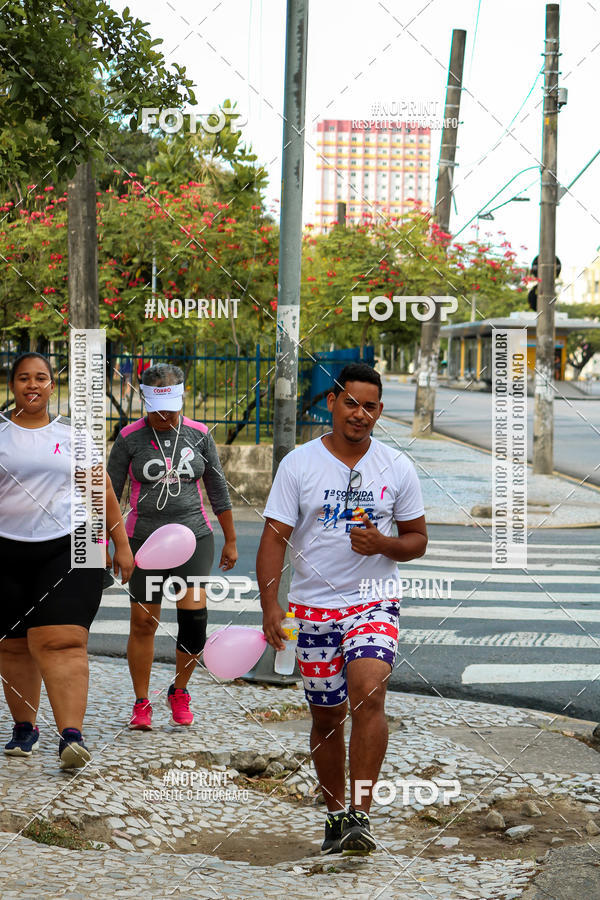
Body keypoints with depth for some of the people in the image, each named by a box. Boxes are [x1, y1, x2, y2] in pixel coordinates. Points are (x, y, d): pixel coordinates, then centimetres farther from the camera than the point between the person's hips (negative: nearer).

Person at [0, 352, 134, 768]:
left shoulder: (73, 433, 9)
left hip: (67, 547, -1)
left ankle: (72, 734, -22)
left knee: (61, 640, -13)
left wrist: (122, 544, 11)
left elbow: (103, 492, 12)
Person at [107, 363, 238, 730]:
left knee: (194, 611, -14)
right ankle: (142, 704, 19)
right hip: (146, 539, 0)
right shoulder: (130, 438, -2)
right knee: (143, 624, 2)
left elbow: (218, 490, 11)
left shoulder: (199, 434, 3)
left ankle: (180, 692, 10)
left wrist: (231, 541, 13)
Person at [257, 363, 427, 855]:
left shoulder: (398, 468, 3)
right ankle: (336, 815, 27)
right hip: (313, 608, 1)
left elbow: (417, 539, 11)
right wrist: (270, 604, -16)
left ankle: (360, 813, -22)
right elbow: (275, 537, -4)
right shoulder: (298, 464, -1)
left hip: (374, 602, -1)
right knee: (327, 717, 9)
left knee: (368, 693, -24)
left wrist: (383, 544, -12)